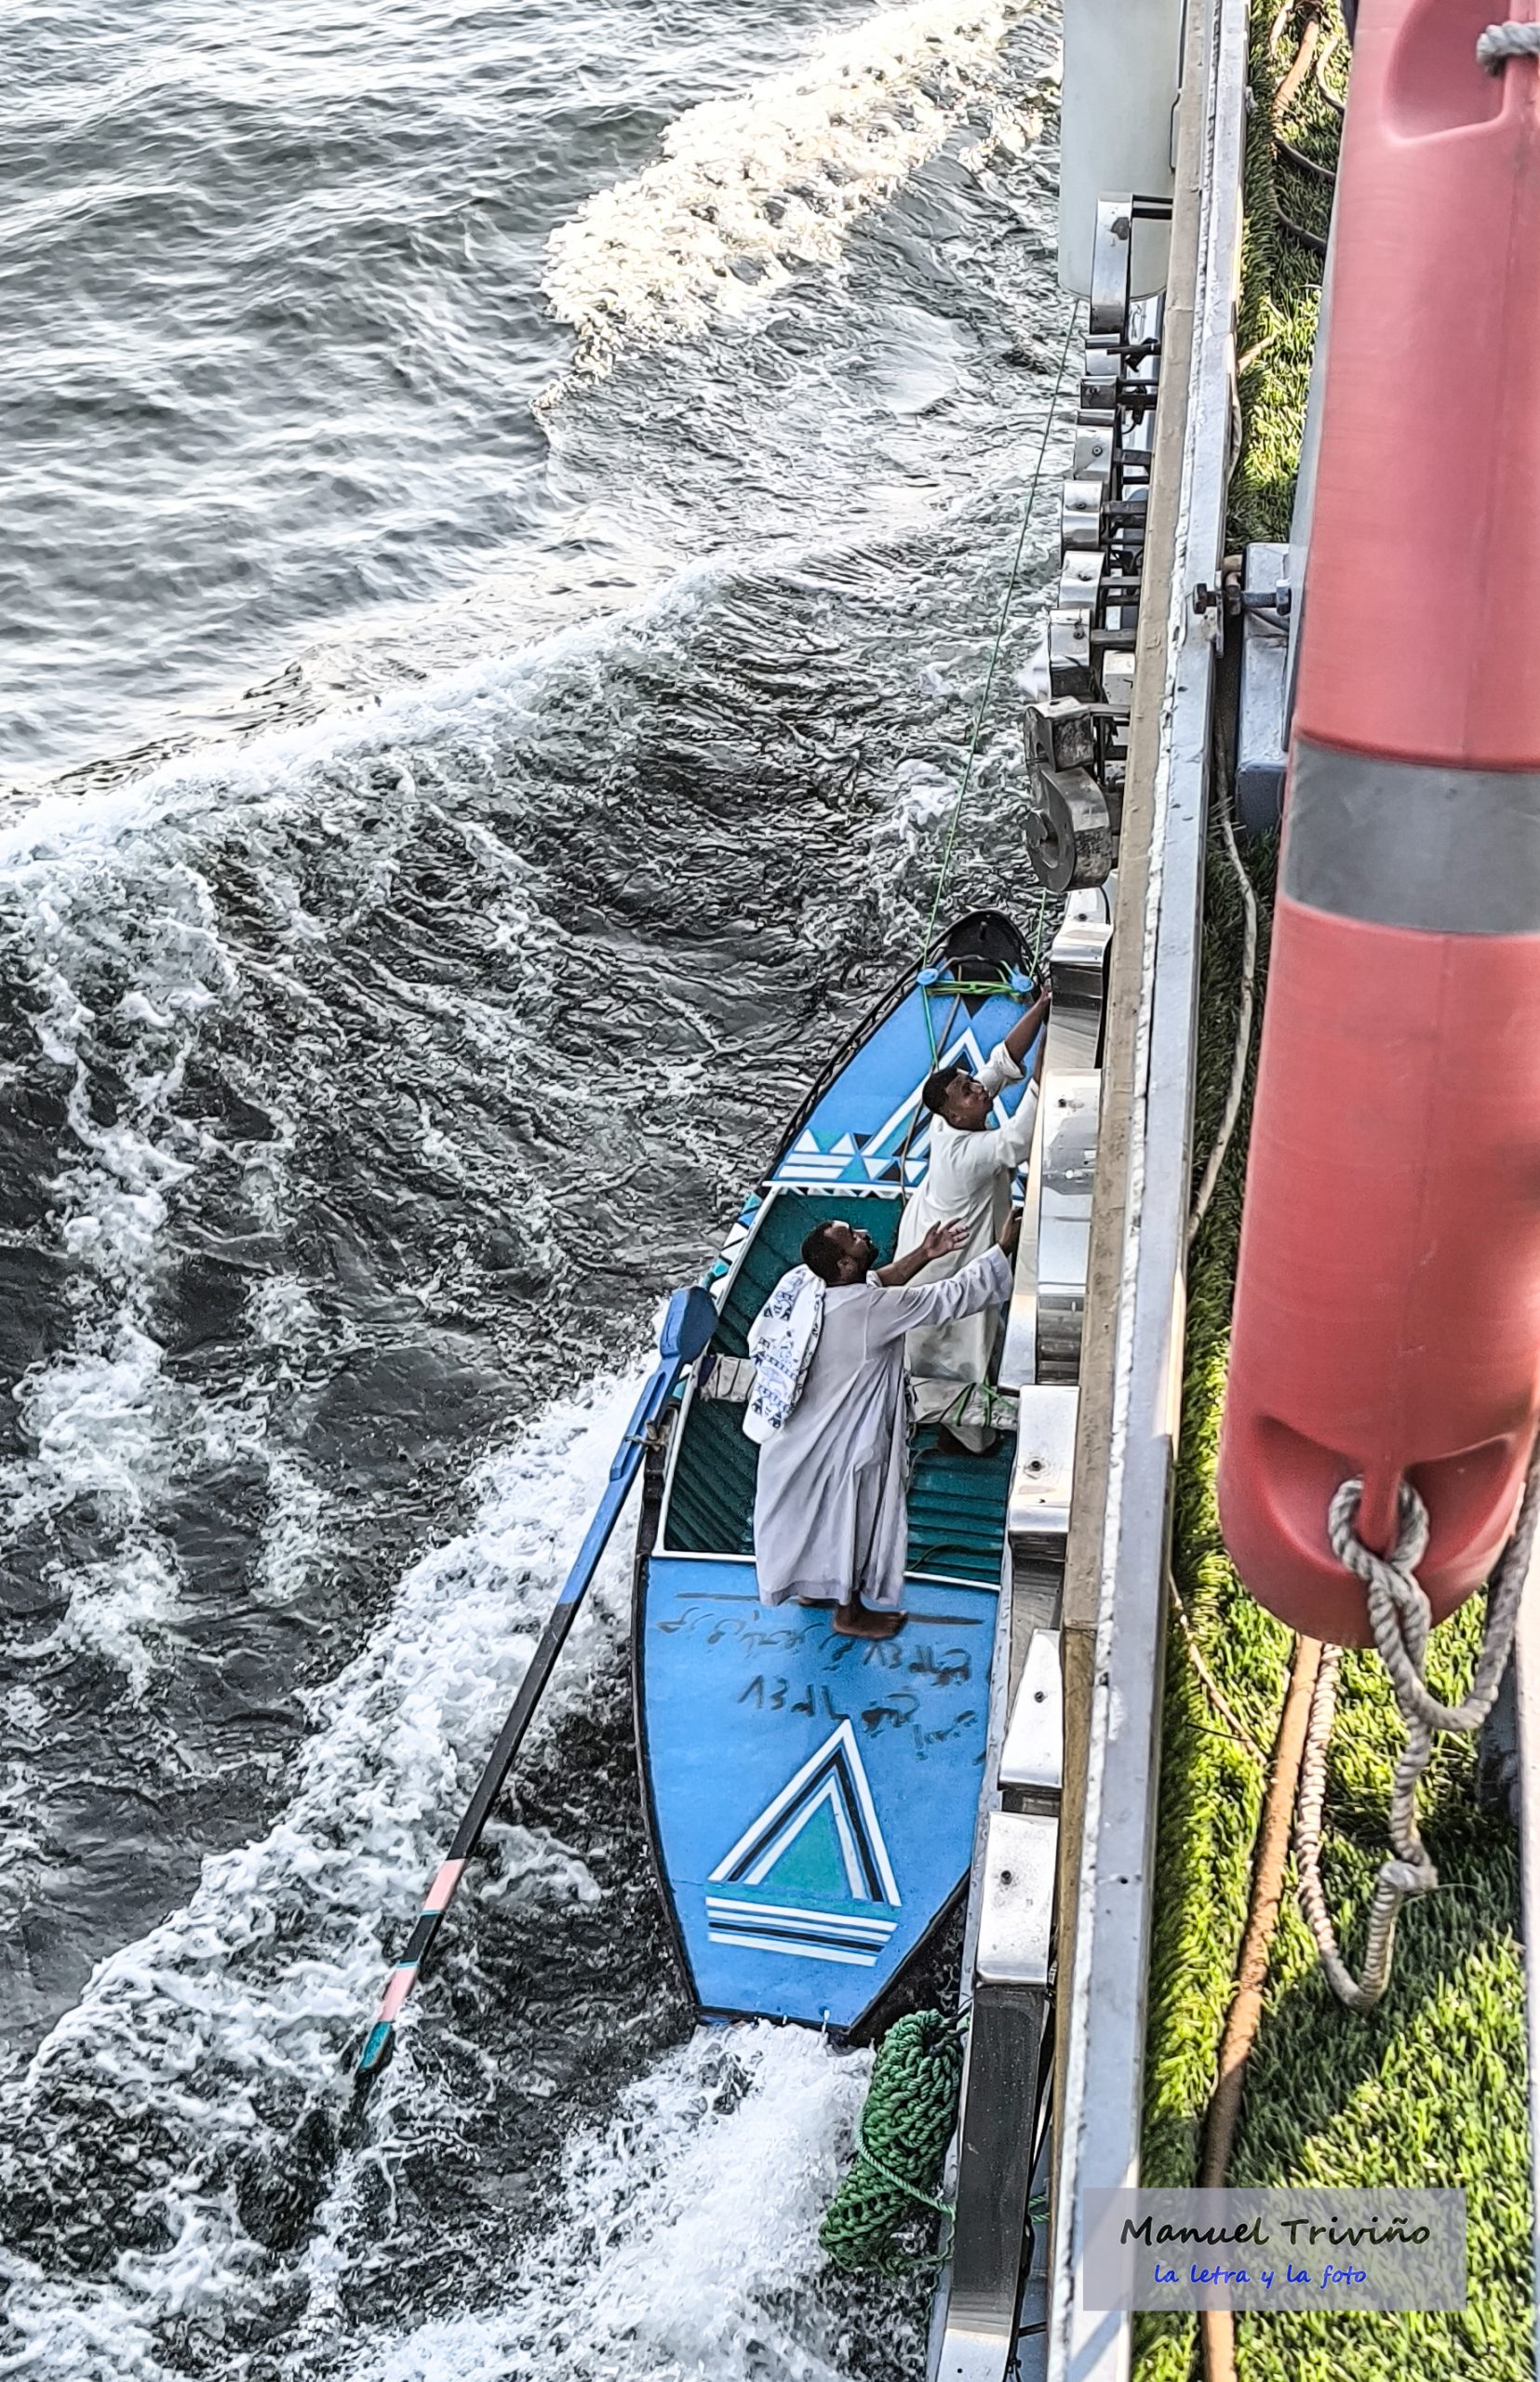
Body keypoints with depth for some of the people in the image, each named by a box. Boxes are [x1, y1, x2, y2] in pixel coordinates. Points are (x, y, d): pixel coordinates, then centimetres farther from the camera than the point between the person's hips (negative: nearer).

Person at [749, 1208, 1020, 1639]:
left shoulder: (817, 1292, -9)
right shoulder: (872, 1309, -32)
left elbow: (876, 1282, 10)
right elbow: (956, 1296, -29)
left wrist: (922, 1255, 1)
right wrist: (1004, 1248, -24)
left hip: (807, 1436, 8)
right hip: (847, 1443, -8)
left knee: (820, 1510, 27)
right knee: (857, 1519, 14)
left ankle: (812, 1585, 48)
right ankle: (850, 1612, 33)